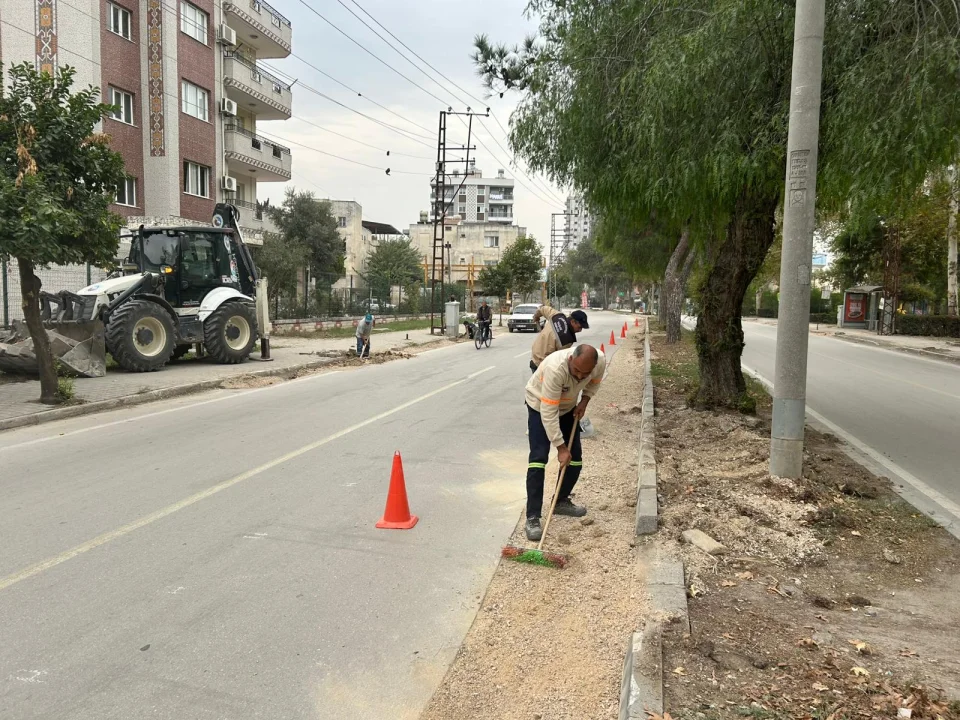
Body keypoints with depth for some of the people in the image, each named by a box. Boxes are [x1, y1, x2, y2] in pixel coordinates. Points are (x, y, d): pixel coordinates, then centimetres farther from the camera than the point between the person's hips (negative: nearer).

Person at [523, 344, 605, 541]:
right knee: (538, 458, -16)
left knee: (575, 459, 7)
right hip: (540, 406, -6)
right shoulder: (555, 368, -42)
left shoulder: (600, 362, -25)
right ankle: (532, 518, -13)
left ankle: (561, 501, 28)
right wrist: (560, 447, -34)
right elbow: (548, 413, -37)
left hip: (567, 407, 6)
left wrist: (584, 401, -13)